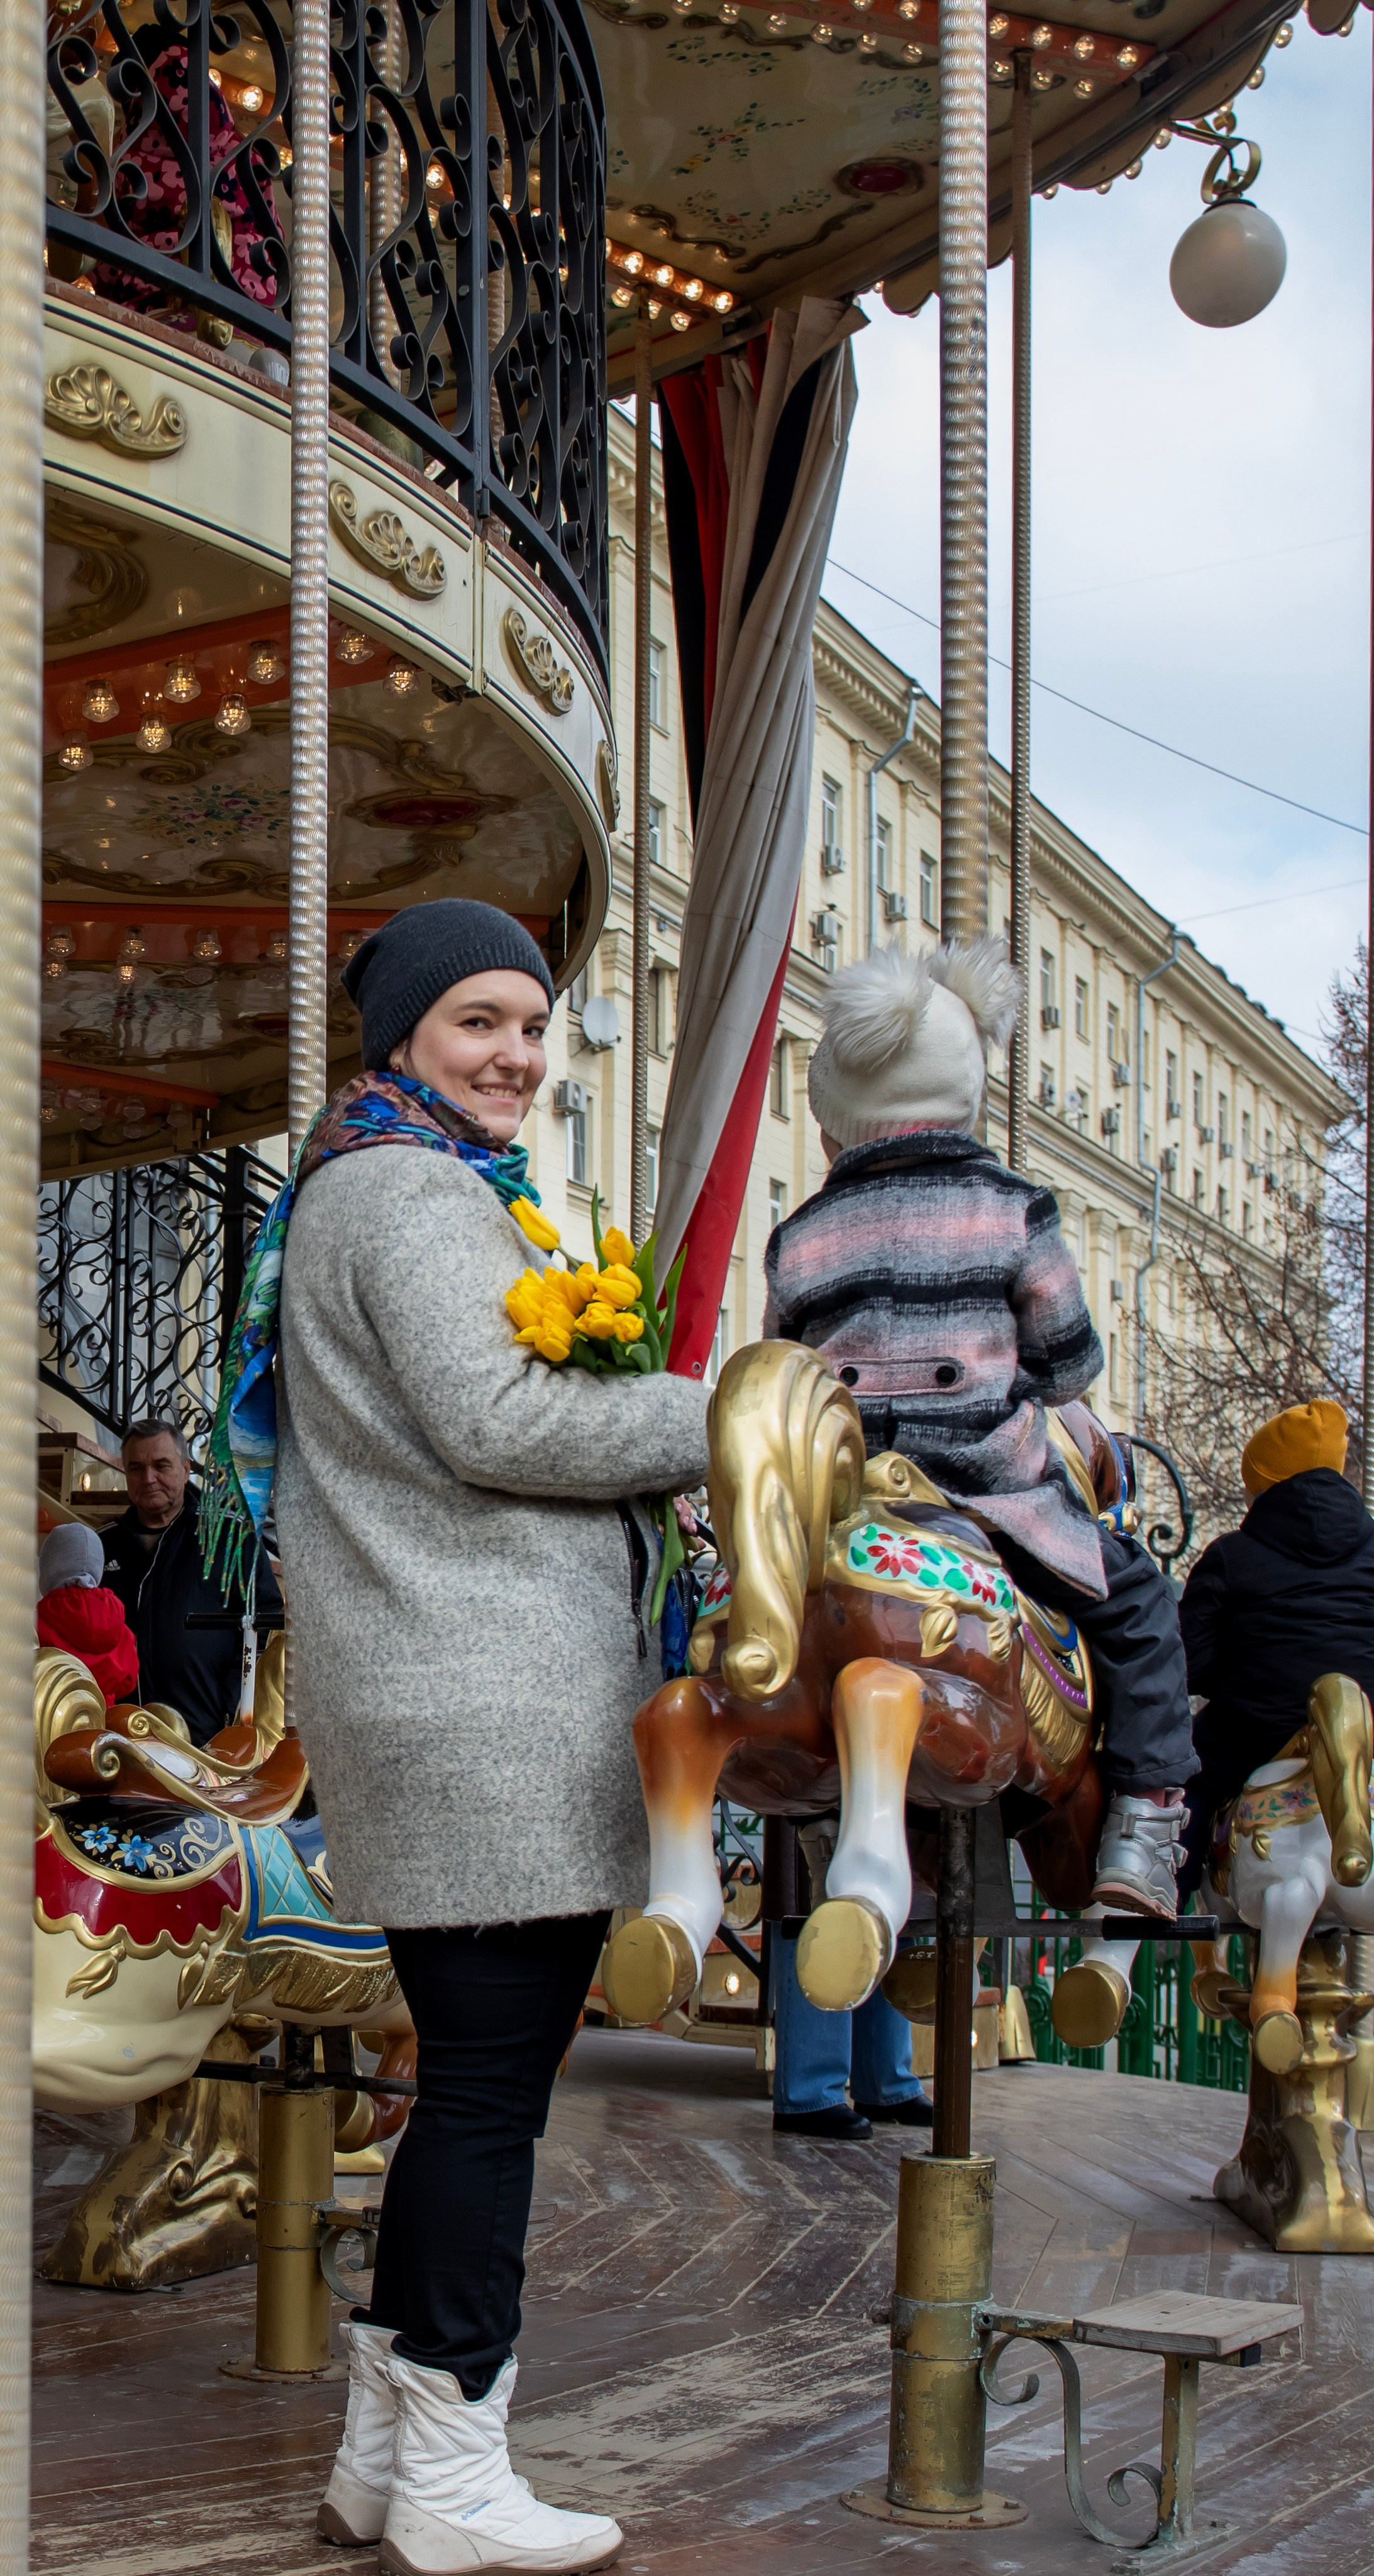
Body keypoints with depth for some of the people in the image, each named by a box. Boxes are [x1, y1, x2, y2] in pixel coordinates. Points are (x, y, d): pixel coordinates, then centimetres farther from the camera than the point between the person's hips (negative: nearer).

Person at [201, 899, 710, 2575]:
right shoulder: (415, 1194, -8)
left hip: (436, 1709, 11)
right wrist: (738, 1419, -10)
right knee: (493, 2084, -6)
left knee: (472, 2080, 14)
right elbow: (495, 1421, -18)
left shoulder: (367, 1187, 25)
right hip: (486, 1708, -11)